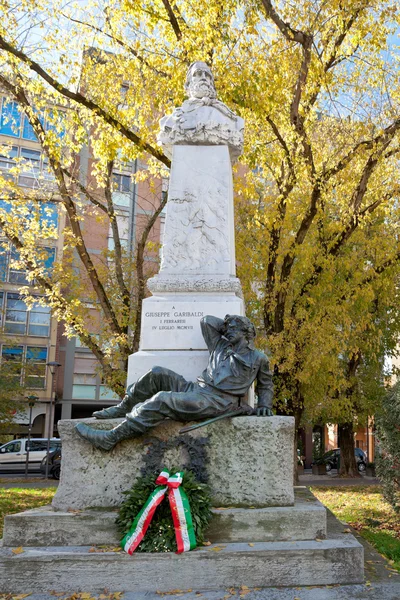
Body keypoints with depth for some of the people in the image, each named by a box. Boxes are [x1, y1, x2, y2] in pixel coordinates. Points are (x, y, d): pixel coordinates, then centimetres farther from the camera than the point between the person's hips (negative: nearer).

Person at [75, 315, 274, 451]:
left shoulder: (259, 358, 14)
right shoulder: (220, 345, 24)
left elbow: (265, 385, 22)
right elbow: (207, 320, 28)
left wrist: (264, 405, 6)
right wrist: (227, 325, 33)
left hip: (216, 401, -6)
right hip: (195, 389, 7)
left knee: (162, 400, -27)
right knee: (157, 374, -9)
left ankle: (111, 438, -26)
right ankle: (124, 408, 6)